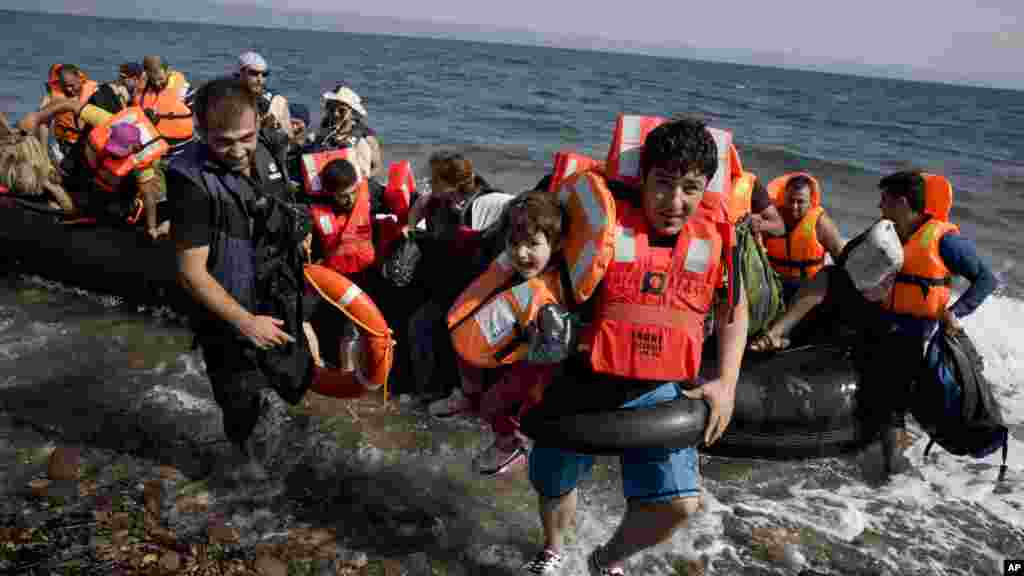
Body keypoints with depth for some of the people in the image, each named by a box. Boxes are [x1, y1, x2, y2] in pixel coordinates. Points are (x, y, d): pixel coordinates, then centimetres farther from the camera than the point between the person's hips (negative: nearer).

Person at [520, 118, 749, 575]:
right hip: (585, 381, -1)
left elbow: (734, 308, 10)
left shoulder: (718, 236, -7)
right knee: (554, 484, 18)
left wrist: (726, 383, 2)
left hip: (661, 389, 2)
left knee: (679, 503, -10)